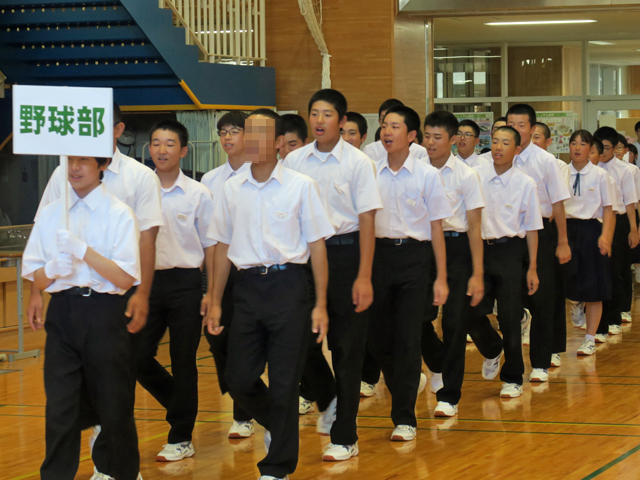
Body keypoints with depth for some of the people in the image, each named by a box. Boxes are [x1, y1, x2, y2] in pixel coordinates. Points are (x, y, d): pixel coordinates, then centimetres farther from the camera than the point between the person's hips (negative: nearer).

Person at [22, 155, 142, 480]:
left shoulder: (118, 214, -2)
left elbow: (125, 278, -9)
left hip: (103, 311, -3)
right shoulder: (50, 213, 11)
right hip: (62, 311, 3)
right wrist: (53, 270, -12)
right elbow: (35, 278, 10)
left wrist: (83, 250, -18)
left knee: (113, 404, 6)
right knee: (59, 405, 0)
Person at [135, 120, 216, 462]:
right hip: (147, 280, 2)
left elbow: (211, 247, 3)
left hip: (185, 282, -2)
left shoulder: (198, 194, -1)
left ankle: (181, 438, 12)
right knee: (138, 357, -1)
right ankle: (181, 406, 25)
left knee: (183, 361, 2)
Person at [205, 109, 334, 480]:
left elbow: (317, 245, -1)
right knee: (239, 379, 3)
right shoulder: (232, 189, 7)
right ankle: (277, 425, 34)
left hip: (288, 284, -4)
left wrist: (320, 304, -5)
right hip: (247, 285, 4)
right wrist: (215, 303, 11)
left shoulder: (301, 186, -3)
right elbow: (223, 247, 14)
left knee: (284, 382, 0)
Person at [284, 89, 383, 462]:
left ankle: (345, 437, 9)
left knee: (347, 346, 1)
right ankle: (328, 398, 37)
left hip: (345, 251, -3)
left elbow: (367, 220, -6)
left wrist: (364, 277, -12)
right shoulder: (294, 161, 5)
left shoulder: (357, 162, -5)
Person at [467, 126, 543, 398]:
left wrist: (532, 268, 0)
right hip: (479, 250, 2)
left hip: (509, 251, -2)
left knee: (510, 319, 0)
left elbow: (531, 228, 2)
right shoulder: (476, 177, 0)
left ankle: (512, 379, 15)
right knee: (473, 314, 0)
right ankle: (492, 351, 33)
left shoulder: (525, 183, -3)